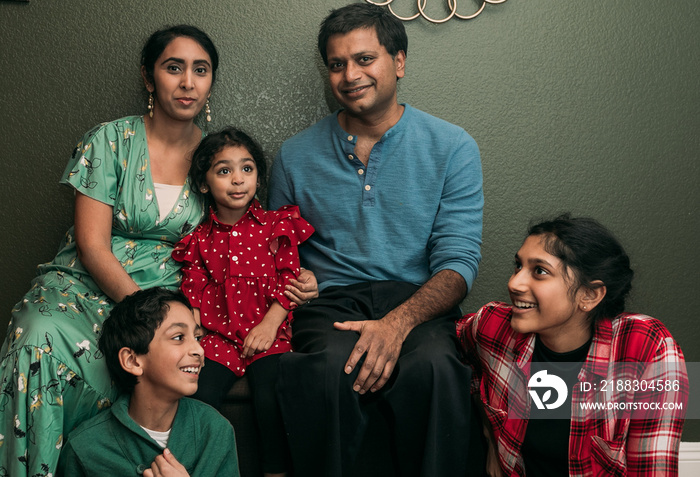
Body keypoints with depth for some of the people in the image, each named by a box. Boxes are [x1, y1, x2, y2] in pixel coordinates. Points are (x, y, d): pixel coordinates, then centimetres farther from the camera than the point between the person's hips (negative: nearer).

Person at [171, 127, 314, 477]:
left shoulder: (275, 226, 7)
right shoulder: (201, 239, 12)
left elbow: (289, 280, 1)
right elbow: (193, 292, 13)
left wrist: (269, 324, -10)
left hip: (266, 333, -2)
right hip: (218, 334, 2)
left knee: (270, 396, -25)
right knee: (200, 395, -22)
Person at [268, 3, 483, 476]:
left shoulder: (452, 147, 6)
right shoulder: (295, 156, 13)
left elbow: (458, 261, -2)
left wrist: (399, 322, -20)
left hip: (418, 303, -1)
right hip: (330, 301, 1)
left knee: (433, 366, -36)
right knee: (330, 368, -34)